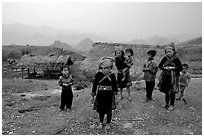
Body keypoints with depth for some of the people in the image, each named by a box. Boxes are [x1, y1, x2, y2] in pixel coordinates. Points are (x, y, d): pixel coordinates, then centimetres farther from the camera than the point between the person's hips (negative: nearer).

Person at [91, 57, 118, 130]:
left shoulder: (112, 75, -7)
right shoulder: (98, 75, -9)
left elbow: (114, 85, 3)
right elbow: (95, 84, -3)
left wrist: (115, 92, 3)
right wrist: (93, 93, -1)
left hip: (109, 94, 0)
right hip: (100, 94, 0)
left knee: (109, 110, 9)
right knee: (100, 109, 12)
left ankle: (108, 123, 27)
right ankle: (101, 123, 32)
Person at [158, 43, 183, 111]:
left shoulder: (176, 59, -7)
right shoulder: (164, 59, 2)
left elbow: (181, 68, -6)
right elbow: (160, 66, 9)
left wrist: (173, 68, -18)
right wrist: (164, 67, -9)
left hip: (173, 78, -4)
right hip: (165, 77, 4)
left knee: (172, 92, 1)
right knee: (166, 91, 14)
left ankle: (171, 105, 14)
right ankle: (167, 104, 30)